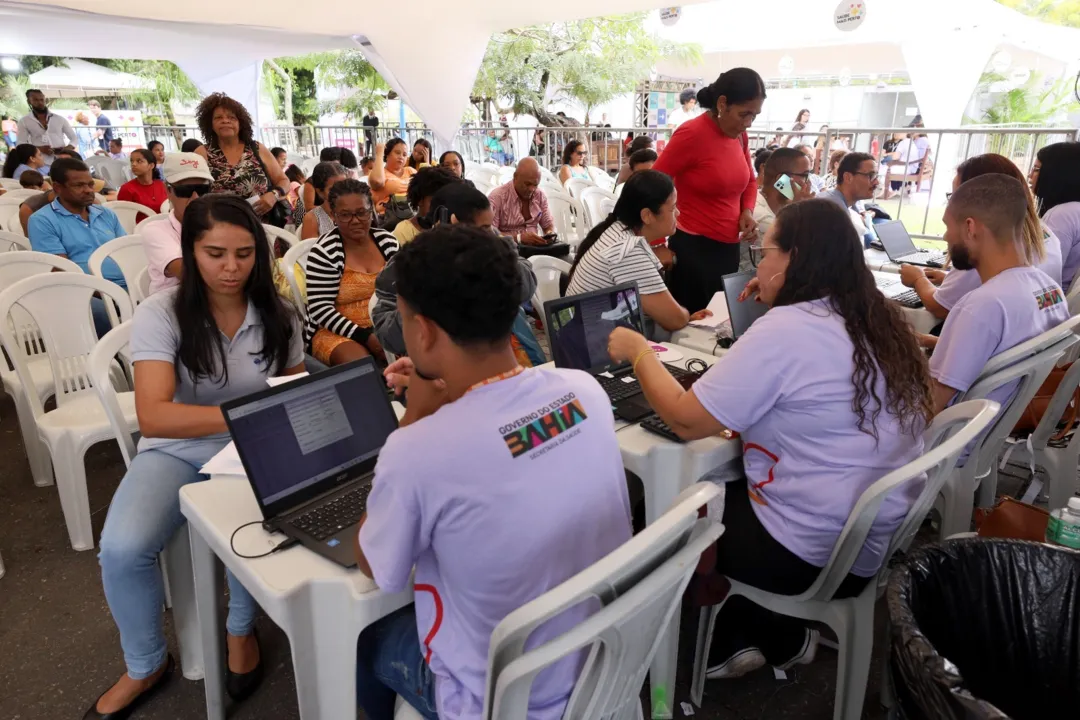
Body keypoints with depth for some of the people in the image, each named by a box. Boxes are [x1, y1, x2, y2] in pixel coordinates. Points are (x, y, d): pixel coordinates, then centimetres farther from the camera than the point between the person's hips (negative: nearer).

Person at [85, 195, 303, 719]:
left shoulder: (277, 315, -3)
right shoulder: (161, 314, -12)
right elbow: (153, 417, -23)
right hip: (177, 451, 0)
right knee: (121, 549, -24)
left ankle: (241, 630, 7)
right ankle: (147, 666, 8)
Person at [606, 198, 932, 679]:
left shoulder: (784, 330, -23)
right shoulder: (879, 319, 3)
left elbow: (687, 420, -22)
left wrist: (639, 352, -7)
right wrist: (776, 300, 15)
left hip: (820, 555, -8)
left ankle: (782, 640, 24)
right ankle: (738, 637, 27)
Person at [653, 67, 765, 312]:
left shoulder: (740, 135, 6)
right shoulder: (692, 134, -15)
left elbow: (749, 180, 22)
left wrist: (747, 211, 1)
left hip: (729, 247, 8)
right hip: (694, 248, -8)